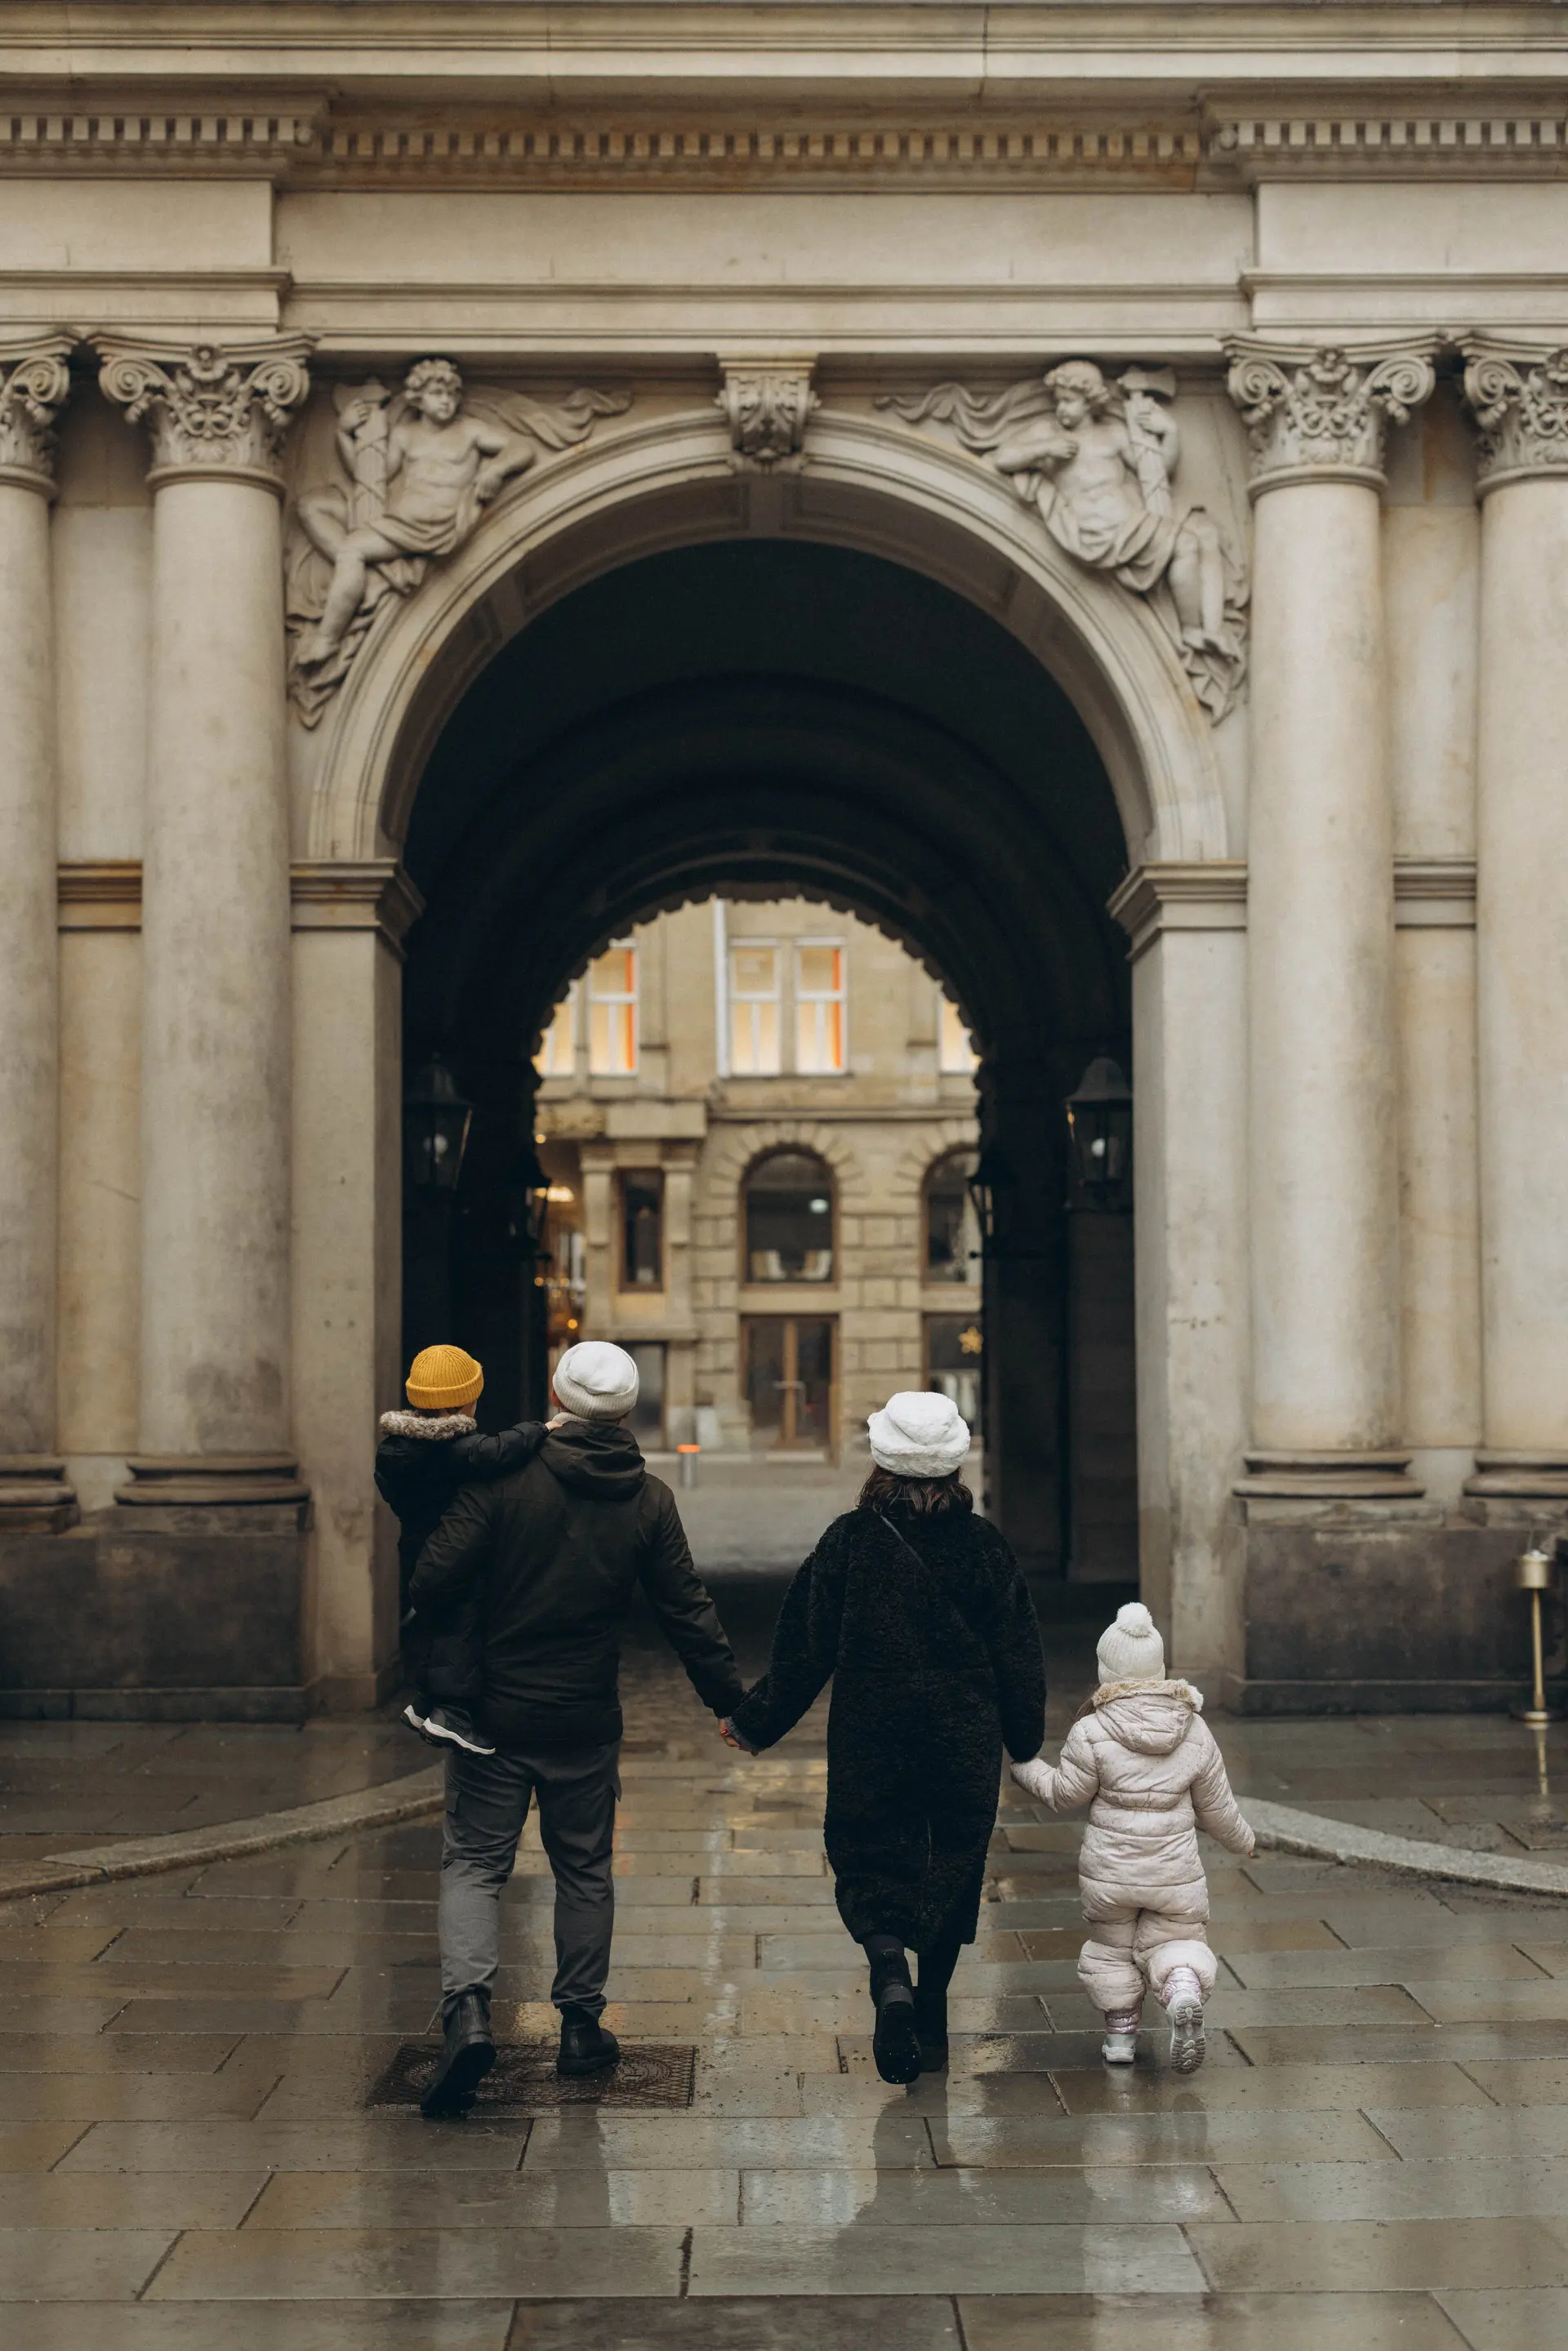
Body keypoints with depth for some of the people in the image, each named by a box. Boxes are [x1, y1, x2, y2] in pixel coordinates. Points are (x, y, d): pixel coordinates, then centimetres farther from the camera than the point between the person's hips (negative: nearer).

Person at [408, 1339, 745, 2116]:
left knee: (474, 1862, 4)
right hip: (586, 1722, 2)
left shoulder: (504, 1475, -11)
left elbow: (435, 1576, -15)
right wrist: (728, 1700, 12)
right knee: (584, 1868, 17)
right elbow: (688, 1613, 1)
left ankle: (467, 2009, -16)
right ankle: (581, 2025, 22)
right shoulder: (648, 1501, -2)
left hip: (493, 1711, -2)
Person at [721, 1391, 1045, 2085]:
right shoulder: (983, 1546, -4)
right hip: (964, 1746, 2)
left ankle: (890, 1975, -19)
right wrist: (1024, 1741, 15)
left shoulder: (848, 1541, -8)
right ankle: (930, 2018, 21)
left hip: (868, 1746, -1)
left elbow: (804, 1650, -4)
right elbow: (1018, 1657, 2)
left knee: (870, 1867, 9)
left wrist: (753, 1724, 8)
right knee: (950, 1871, 16)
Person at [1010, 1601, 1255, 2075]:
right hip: (1175, 1873, 1)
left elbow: (1065, 1795, -4)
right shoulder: (1195, 1733, -1)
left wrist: (1024, 1765, 13)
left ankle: (1120, 2034, 23)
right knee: (1175, 1943, 13)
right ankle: (1184, 1992, -18)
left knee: (1112, 1947, 20)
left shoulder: (1091, 1733, -13)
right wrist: (1242, 1840, 27)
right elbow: (1216, 1809, 7)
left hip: (1108, 1871, -1)